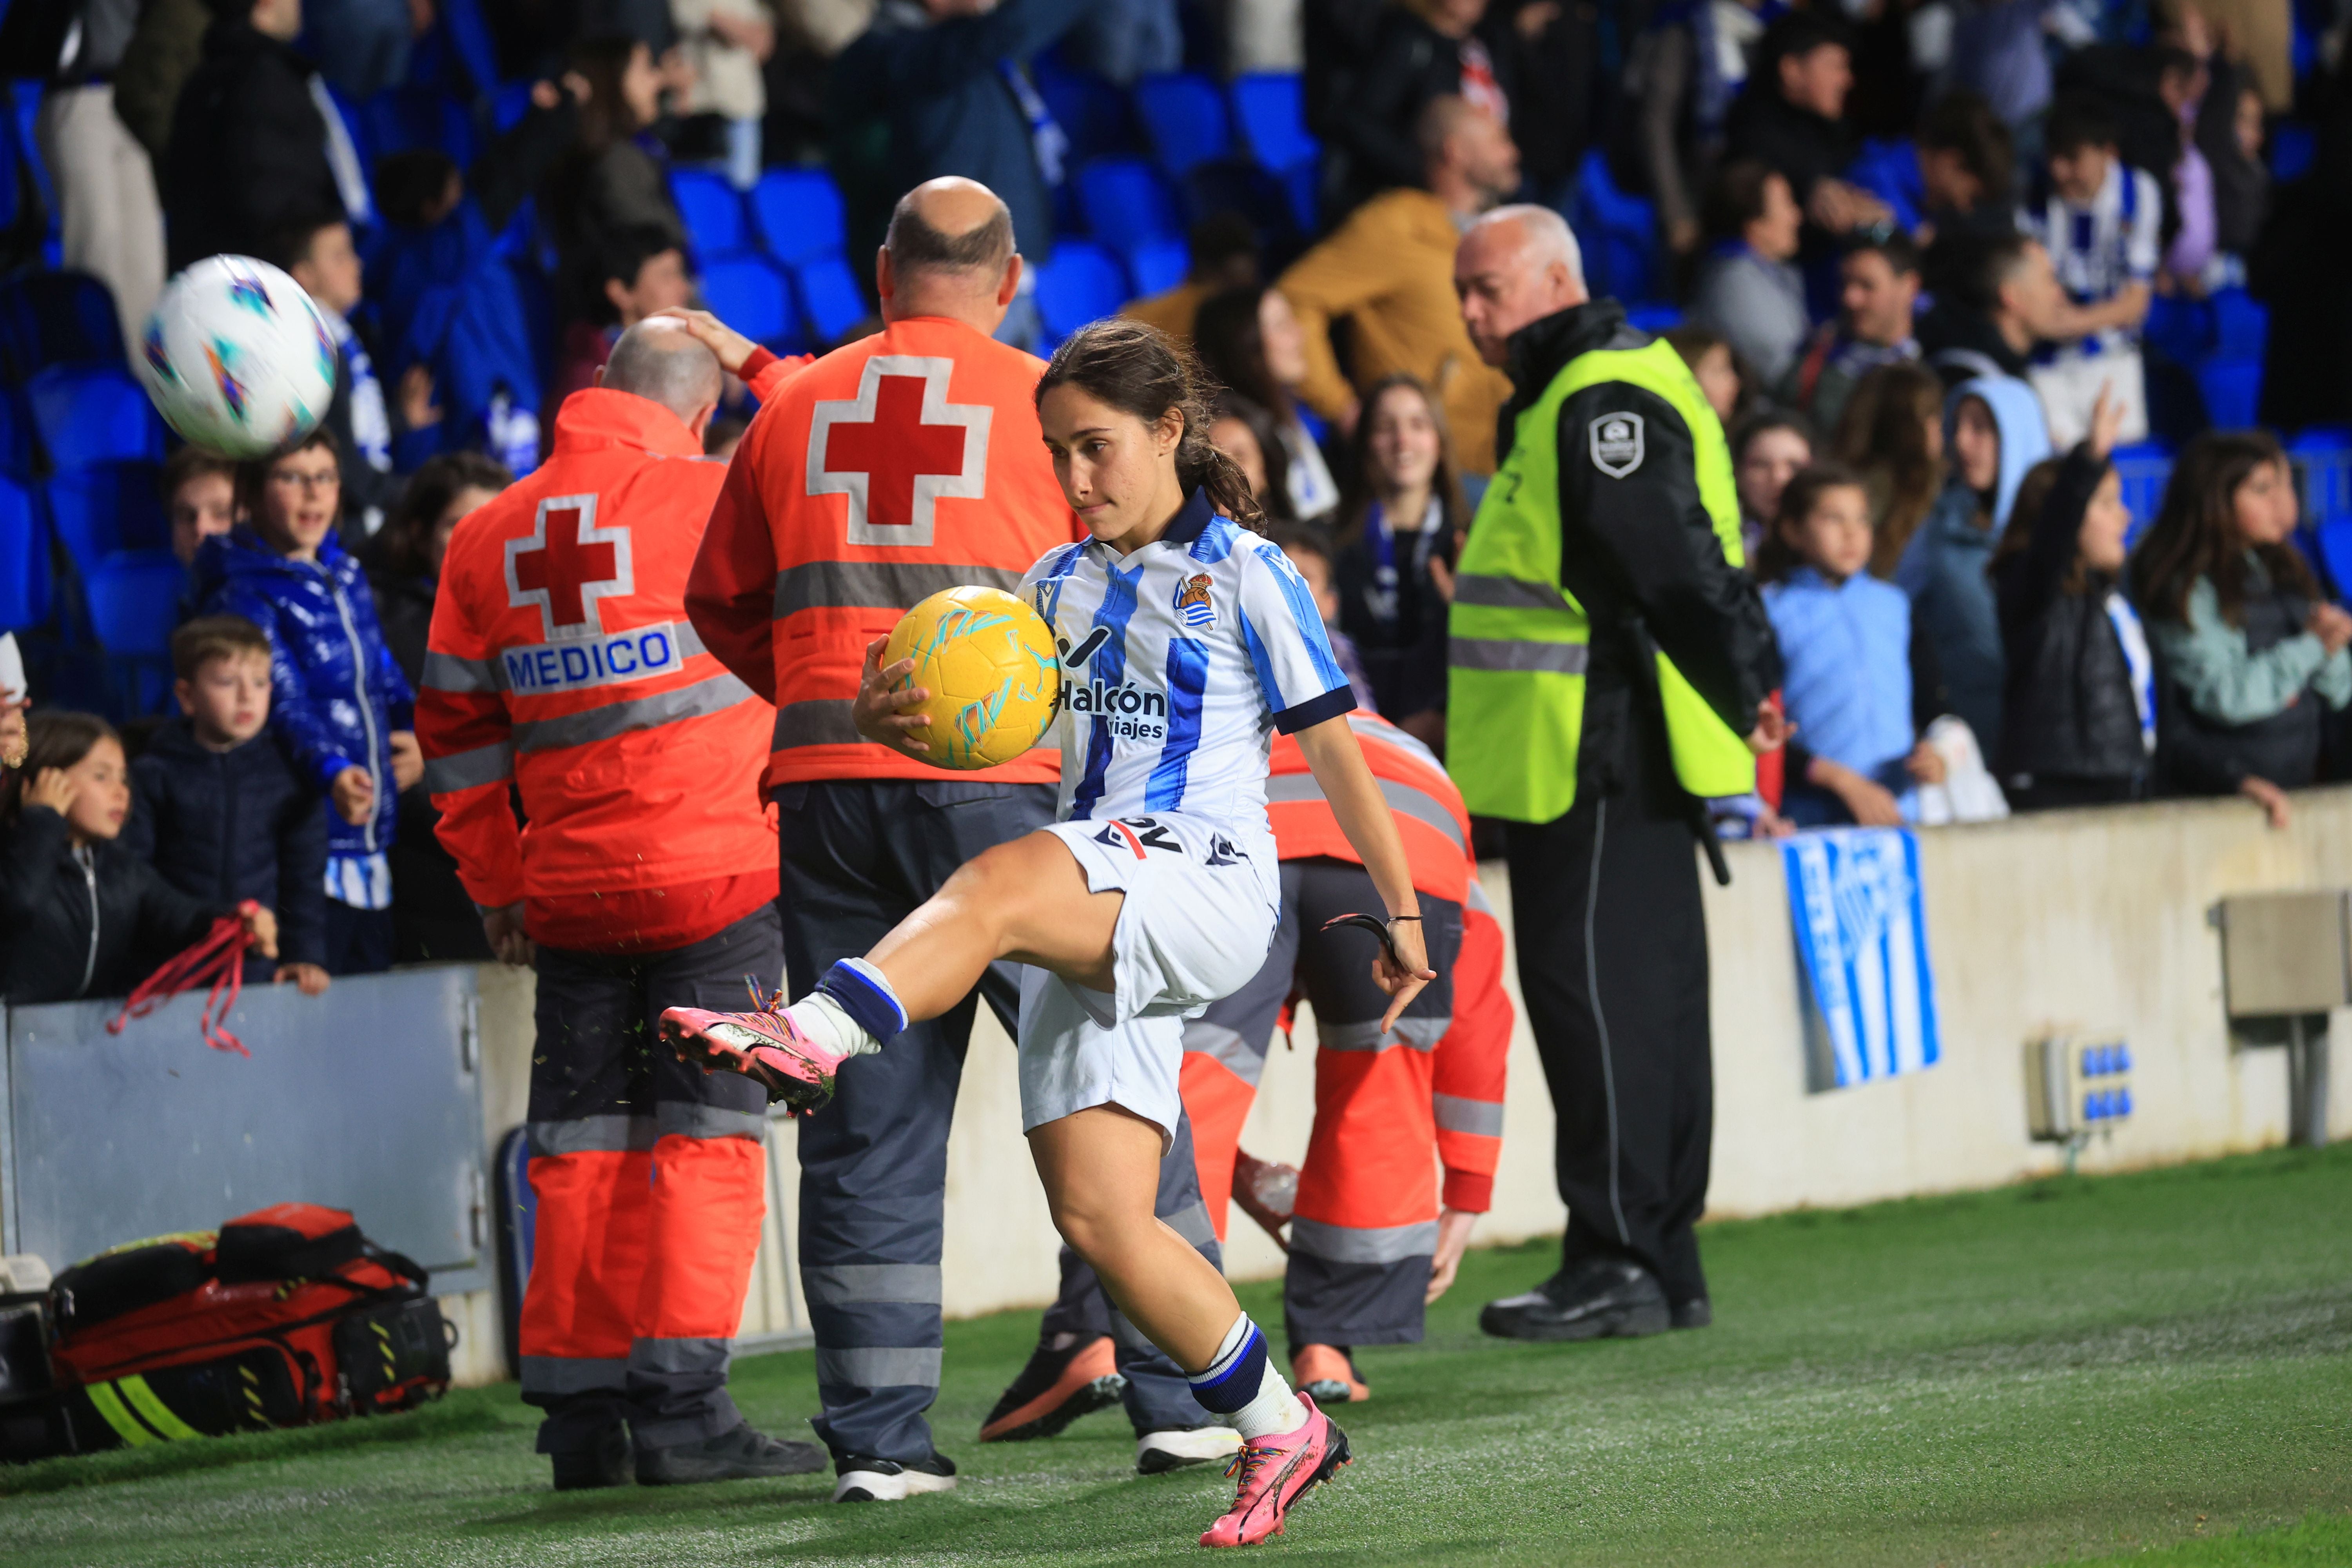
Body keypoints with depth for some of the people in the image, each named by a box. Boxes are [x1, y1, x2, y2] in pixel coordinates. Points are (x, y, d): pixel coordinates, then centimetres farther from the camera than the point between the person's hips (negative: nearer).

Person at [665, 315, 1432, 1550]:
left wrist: (1401, 910, 6)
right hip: (1092, 925, 6)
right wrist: (886, 720, -7)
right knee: (1098, 1217, -3)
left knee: (1003, 881, -36)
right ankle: (1281, 1431, 9)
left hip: (1209, 883, -6)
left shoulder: (1245, 575, 3)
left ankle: (809, 1040, -52)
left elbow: (1333, 747, 5)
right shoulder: (1056, 589, 18)